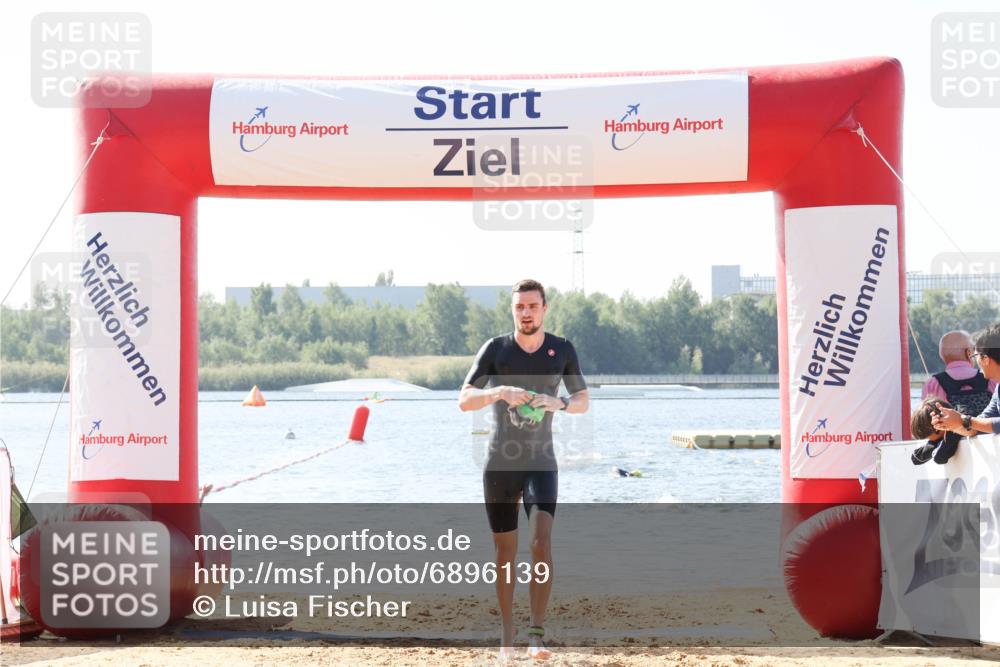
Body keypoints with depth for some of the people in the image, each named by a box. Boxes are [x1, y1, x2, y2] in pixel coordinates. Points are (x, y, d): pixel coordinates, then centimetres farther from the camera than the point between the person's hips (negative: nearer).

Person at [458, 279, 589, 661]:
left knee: (541, 540, -18)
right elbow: (464, 401, -6)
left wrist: (560, 403, -14)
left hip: (541, 463, 0)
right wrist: (500, 392, -25)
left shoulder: (562, 350, 1)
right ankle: (507, 635, 18)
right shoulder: (495, 349, -2)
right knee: (505, 551, 5)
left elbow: (583, 401, 9)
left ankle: (537, 633, -19)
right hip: (500, 465, 0)